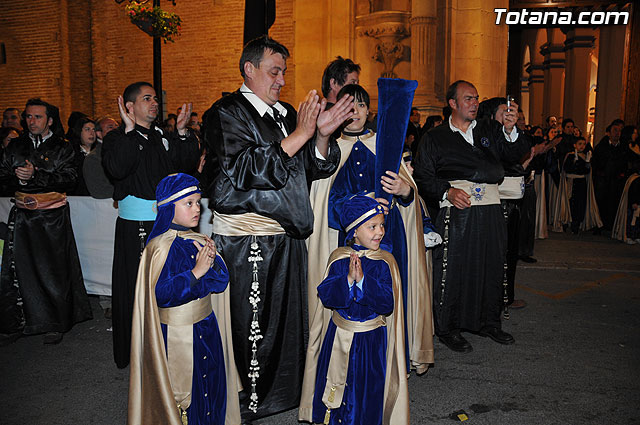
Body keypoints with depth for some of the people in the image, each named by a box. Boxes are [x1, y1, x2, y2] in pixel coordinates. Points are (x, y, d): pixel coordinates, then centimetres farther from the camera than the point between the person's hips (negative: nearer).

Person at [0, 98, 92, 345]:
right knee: (21, 268, 1)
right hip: (22, 215, 3)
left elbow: (69, 179, -9)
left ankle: (55, 324, 11)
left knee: (52, 270, 0)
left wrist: (36, 175, -19)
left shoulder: (62, 148, 2)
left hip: (53, 216, -3)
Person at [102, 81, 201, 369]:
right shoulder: (117, 138, 1)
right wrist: (130, 129, -19)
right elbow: (116, 169, -18)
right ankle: (134, 352, 18)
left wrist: (182, 132, -6)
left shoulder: (165, 138, 13)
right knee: (136, 287, 3)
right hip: (134, 226, -4)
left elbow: (187, 165, 2)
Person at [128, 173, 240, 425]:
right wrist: (196, 272, -26)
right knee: (184, 388, 9)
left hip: (207, 328, 6)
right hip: (176, 335, -6)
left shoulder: (199, 242, 3)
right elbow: (161, 294, -24)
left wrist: (212, 262, -17)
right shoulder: (160, 248, -17)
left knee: (212, 385, 17)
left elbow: (221, 282, 3)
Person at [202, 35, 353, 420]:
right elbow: (244, 171, -20)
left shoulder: (287, 114, 15)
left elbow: (313, 168, 13)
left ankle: (286, 390, 34)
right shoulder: (226, 114, -6)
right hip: (248, 239, -7)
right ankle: (250, 402, 20)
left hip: (288, 235, 7)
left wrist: (323, 135, -7)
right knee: (253, 324, 1)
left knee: (291, 319, 15)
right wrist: (300, 135, -20)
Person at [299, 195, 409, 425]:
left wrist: (362, 280, -28)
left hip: (372, 339, -1)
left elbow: (387, 304, -17)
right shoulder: (339, 258, -6)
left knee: (367, 389, 10)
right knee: (334, 387, 16)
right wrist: (348, 279, -28)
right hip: (339, 337, 2)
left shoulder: (384, 262, -10)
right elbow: (326, 296, -13)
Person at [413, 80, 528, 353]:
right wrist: (447, 191, -12)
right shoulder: (436, 138, 7)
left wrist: (510, 130, -16)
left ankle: (489, 322, 31)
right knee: (451, 269, -2)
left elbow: (515, 153, 2)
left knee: (492, 267, 13)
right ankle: (446, 328, 14)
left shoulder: (490, 131, 16)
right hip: (457, 210, -4)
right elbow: (422, 177, 3)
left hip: (490, 210, 4)